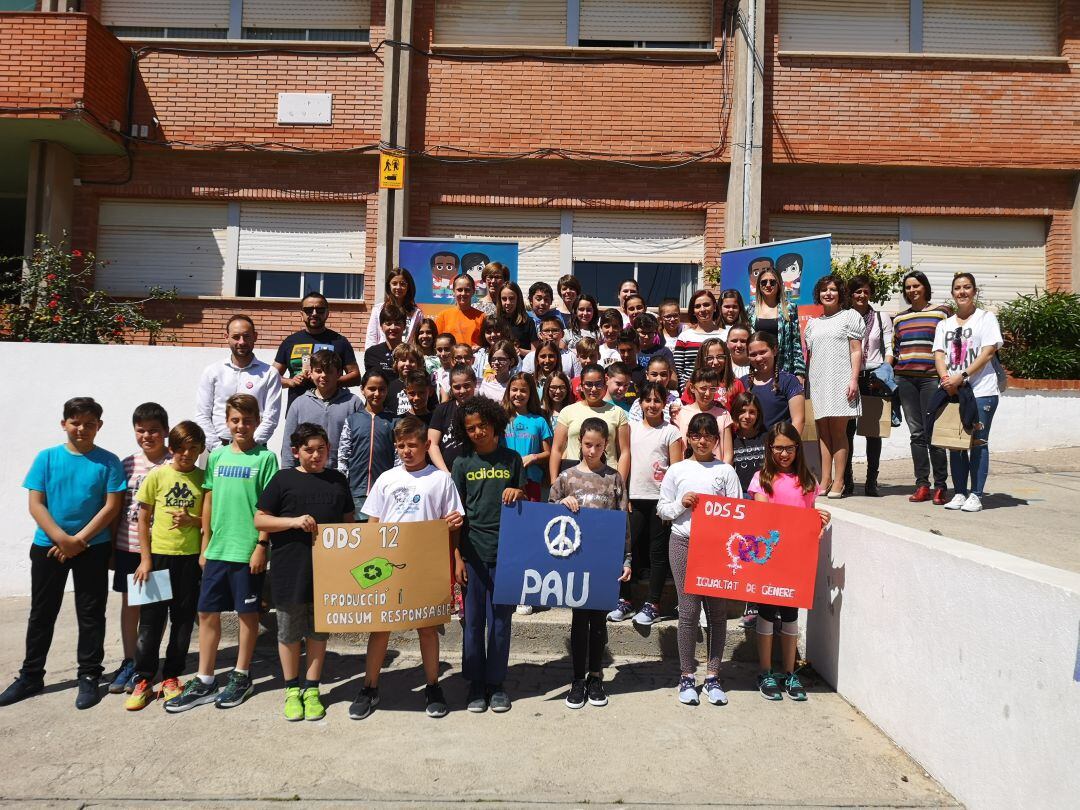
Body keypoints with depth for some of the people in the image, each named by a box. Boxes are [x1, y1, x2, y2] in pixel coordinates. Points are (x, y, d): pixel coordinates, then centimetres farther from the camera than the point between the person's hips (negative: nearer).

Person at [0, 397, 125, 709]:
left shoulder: (108, 462, -4)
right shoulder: (47, 458, 0)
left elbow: (112, 506, -7)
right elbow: (35, 504, -4)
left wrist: (78, 541, -12)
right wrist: (62, 539, -14)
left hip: (93, 548, -2)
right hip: (48, 546, 2)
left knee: (91, 614, 5)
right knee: (41, 613, 12)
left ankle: (89, 677, 16)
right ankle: (31, 676, 26)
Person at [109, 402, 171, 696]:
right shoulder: (127, 464, 4)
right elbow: (117, 508, 9)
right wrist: (111, 547, 9)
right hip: (128, 547, 4)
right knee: (129, 604, 12)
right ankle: (128, 662, 25)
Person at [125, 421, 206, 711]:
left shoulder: (204, 479, 1)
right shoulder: (157, 475, -2)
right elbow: (143, 520, 1)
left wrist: (192, 520, -16)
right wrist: (145, 559, -4)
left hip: (191, 557, 1)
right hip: (159, 555, -1)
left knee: (183, 619, 9)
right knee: (151, 619, 3)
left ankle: (171, 677, 22)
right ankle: (143, 680, 15)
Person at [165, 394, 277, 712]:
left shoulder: (265, 458, -5)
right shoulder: (217, 456, 8)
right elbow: (209, 501, 11)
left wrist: (261, 545, -12)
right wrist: (205, 546, 10)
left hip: (248, 551, -5)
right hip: (217, 550, 5)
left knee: (247, 613, 8)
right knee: (207, 612, 9)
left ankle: (241, 677, 22)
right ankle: (204, 682, 20)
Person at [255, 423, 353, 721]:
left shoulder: (338, 480, 8)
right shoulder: (283, 479, -2)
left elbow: (348, 521, 15)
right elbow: (260, 520, -2)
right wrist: (294, 521, -17)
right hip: (290, 570, -2)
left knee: (318, 630, 12)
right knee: (289, 630, 9)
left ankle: (311, 688, 24)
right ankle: (291, 689, 25)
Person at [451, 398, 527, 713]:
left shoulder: (511, 459, 4)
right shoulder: (463, 463, 3)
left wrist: (518, 494, -13)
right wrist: (457, 557, -2)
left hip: (505, 550, 0)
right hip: (473, 552, 0)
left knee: (500, 620, 8)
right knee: (473, 620, 7)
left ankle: (496, 683, 20)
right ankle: (475, 683, 20)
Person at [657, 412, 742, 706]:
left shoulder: (726, 471, 7)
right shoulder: (677, 470, 8)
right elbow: (662, 509, 9)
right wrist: (681, 503, -8)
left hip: (718, 544, 1)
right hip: (684, 542, 0)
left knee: (717, 610, 4)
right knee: (689, 609, -1)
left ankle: (712, 677, 15)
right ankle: (687, 677, 11)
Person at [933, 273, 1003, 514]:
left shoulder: (986, 318, 5)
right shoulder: (944, 324, 17)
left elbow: (988, 352, -6)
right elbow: (939, 355, 6)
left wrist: (962, 376, -17)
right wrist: (946, 379, -14)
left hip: (981, 391, -4)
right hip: (951, 391, 4)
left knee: (978, 442, -2)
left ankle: (976, 494, 3)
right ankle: (959, 493, 12)